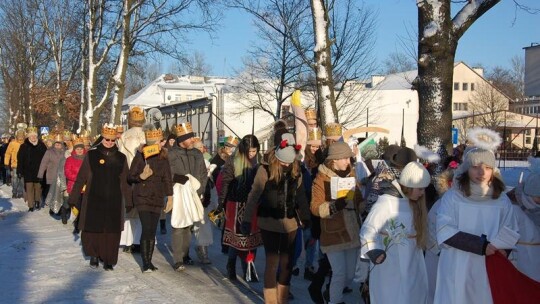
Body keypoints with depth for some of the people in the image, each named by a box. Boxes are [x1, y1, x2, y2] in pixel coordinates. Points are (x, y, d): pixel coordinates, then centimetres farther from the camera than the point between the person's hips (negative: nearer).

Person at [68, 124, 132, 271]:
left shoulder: (121, 158, 6)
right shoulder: (91, 155, 0)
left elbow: (125, 181, 6)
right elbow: (81, 179, -1)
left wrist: (129, 203, 4)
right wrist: (74, 201, -3)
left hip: (114, 201, 1)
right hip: (93, 200, -1)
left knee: (111, 231, 2)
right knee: (92, 229, 2)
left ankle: (108, 260, 17)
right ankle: (94, 255, 27)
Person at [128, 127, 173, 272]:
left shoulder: (163, 158, 4)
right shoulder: (140, 155, -5)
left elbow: (167, 179, 9)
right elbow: (130, 177, -1)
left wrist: (170, 197, 6)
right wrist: (142, 176, -20)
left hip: (157, 198, 3)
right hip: (142, 197, -3)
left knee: (153, 230, 5)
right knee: (146, 229, -11)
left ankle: (149, 260, 16)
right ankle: (145, 262, -1)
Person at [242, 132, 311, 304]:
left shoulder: (296, 171, 1)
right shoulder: (265, 170, -12)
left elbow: (301, 196, 9)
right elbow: (253, 196, -10)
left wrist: (306, 218, 11)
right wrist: (247, 220, -10)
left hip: (290, 223, 4)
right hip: (269, 222, -4)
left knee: (287, 262, 9)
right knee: (272, 261, -5)